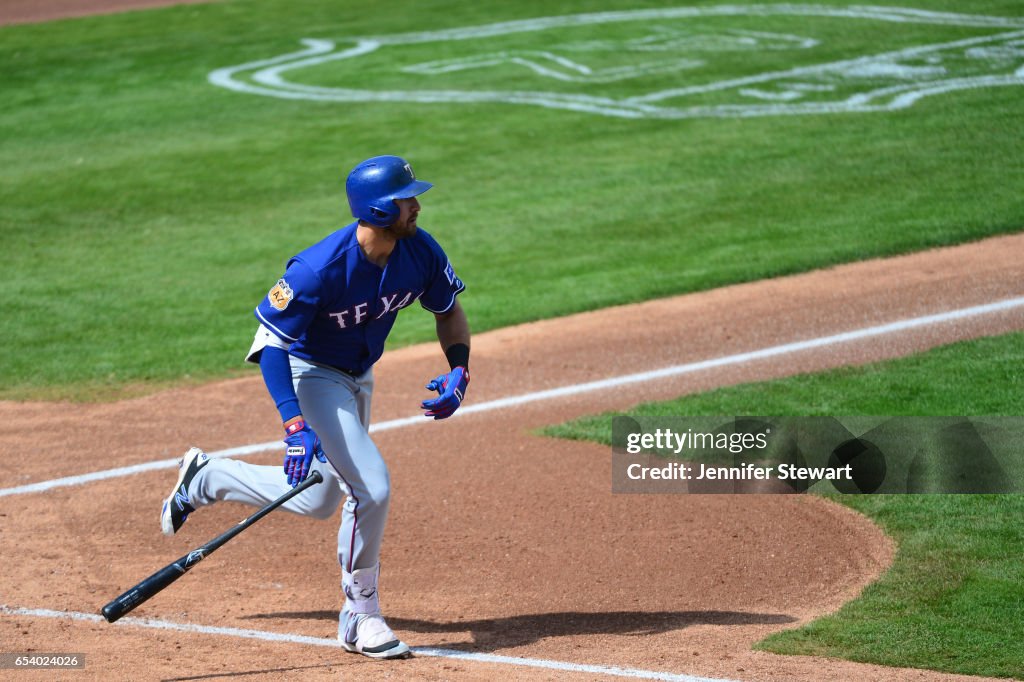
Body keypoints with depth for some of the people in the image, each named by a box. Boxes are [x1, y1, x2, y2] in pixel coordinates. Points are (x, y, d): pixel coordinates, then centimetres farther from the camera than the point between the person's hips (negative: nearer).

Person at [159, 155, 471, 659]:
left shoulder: (420, 252, -15)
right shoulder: (320, 270, -34)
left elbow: (449, 312, 3)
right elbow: (270, 343, -29)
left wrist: (458, 370, -15)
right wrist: (296, 425, -39)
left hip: (358, 379, 8)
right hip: (311, 374, -8)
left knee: (317, 501, 17)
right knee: (372, 488, -21)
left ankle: (205, 478, 38)